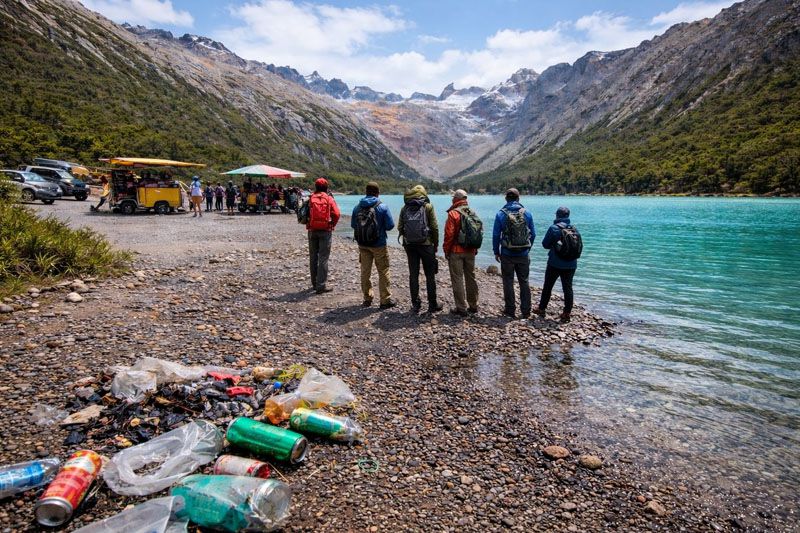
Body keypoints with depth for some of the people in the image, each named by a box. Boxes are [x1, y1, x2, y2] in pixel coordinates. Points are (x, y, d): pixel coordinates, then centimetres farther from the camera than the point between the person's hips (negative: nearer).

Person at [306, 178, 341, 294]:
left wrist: (309, 224, 9)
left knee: (313, 257, 14)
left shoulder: (311, 199, 2)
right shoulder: (329, 198, -3)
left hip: (312, 231, 2)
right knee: (323, 258, -1)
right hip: (325, 231, -2)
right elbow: (336, 214, -12)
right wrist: (332, 225, 3)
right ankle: (321, 285, -4)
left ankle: (315, 283, 21)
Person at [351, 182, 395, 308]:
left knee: (365, 272, 14)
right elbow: (390, 226, -10)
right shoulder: (382, 207, -12)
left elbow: (353, 225, 7)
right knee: (383, 272, 5)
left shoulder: (357, 207, -1)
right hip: (378, 245, -4)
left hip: (362, 244, 4)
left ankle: (367, 299, 22)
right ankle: (385, 300, 8)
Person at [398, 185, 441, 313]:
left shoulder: (405, 208, 5)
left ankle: (415, 304, 14)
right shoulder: (428, 207, -4)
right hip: (426, 244, -3)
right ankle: (432, 305, 9)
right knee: (430, 275, 6)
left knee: (413, 274, 10)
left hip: (409, 245, 3)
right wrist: (435, 244, 5)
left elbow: (400, 227, 4)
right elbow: (435, 227, -5)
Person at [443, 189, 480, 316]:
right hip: (470, 251, 6)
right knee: (471, 278, 15)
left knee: (457, 279, 0)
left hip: (456, 251, -6)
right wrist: (475, 249, 18)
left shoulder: (453, 214, -12)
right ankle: (473, 306, 23)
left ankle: (461, 308, 1)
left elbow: (449, 234, -15)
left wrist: (446, 250, -5)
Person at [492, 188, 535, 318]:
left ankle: (510, 310, 12)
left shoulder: (501, 214, -7)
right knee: (524, 282, 12)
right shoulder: (527, 213, -1)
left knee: (508, 282, 8)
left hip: (507, 254, -2)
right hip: (523, 254, 2)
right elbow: (533, 234, 4)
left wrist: (496, 251, 5)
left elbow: (496, 235, -5)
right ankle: (526, 311, 15)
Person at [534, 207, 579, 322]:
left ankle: (542, 308, 22)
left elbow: (545, 244, -5)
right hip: (571, 264, 3)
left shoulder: (553, 228, -13)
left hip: (555, 264, -3)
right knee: (568, 288, 8)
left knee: (547, 286, 11)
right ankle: (567, 313, 9)